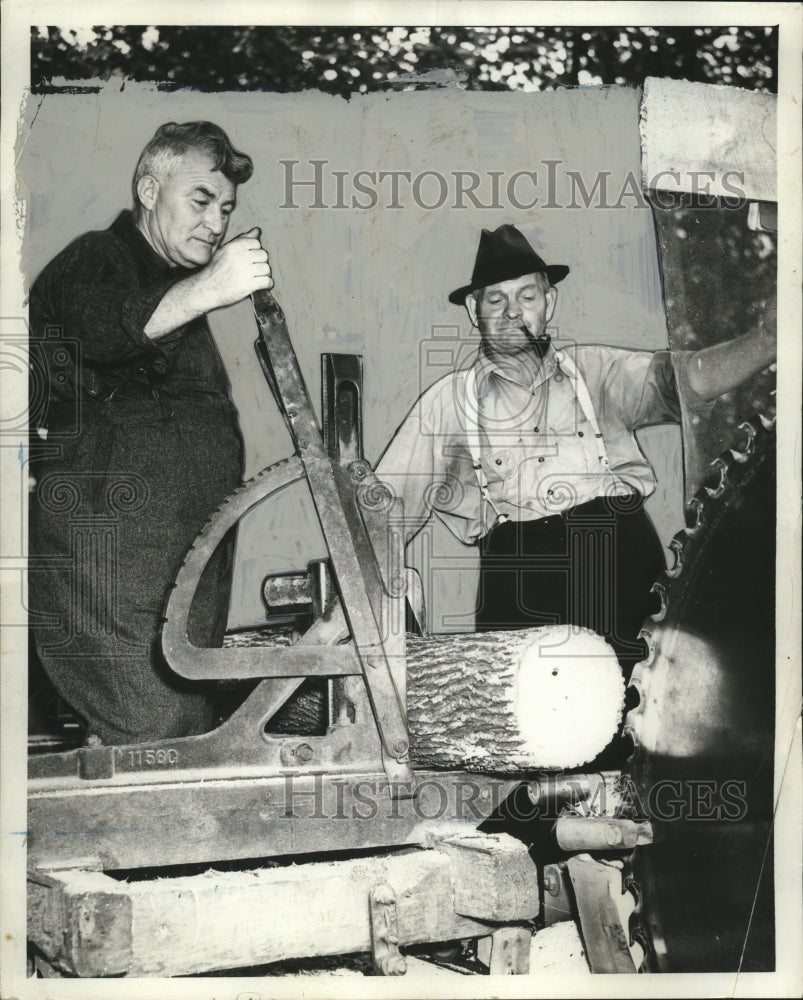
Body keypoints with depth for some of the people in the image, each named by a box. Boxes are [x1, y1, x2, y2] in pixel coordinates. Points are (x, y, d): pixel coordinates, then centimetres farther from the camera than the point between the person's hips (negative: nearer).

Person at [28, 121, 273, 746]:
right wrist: (205, 290, -48)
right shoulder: (95, 261, -5)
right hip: (107, 560, -9)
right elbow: (100, 326, -31)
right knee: (161, 742, -18)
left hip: (183, 571, 9)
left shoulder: (179, 293, 26)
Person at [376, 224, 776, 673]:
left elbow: (690, 376, 7)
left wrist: (768, 341, -13)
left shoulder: (595, 369, 21)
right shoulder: (448, 401, 18)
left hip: (620, 542, 1)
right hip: (516, 564, 0)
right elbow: (387, 513, 15)